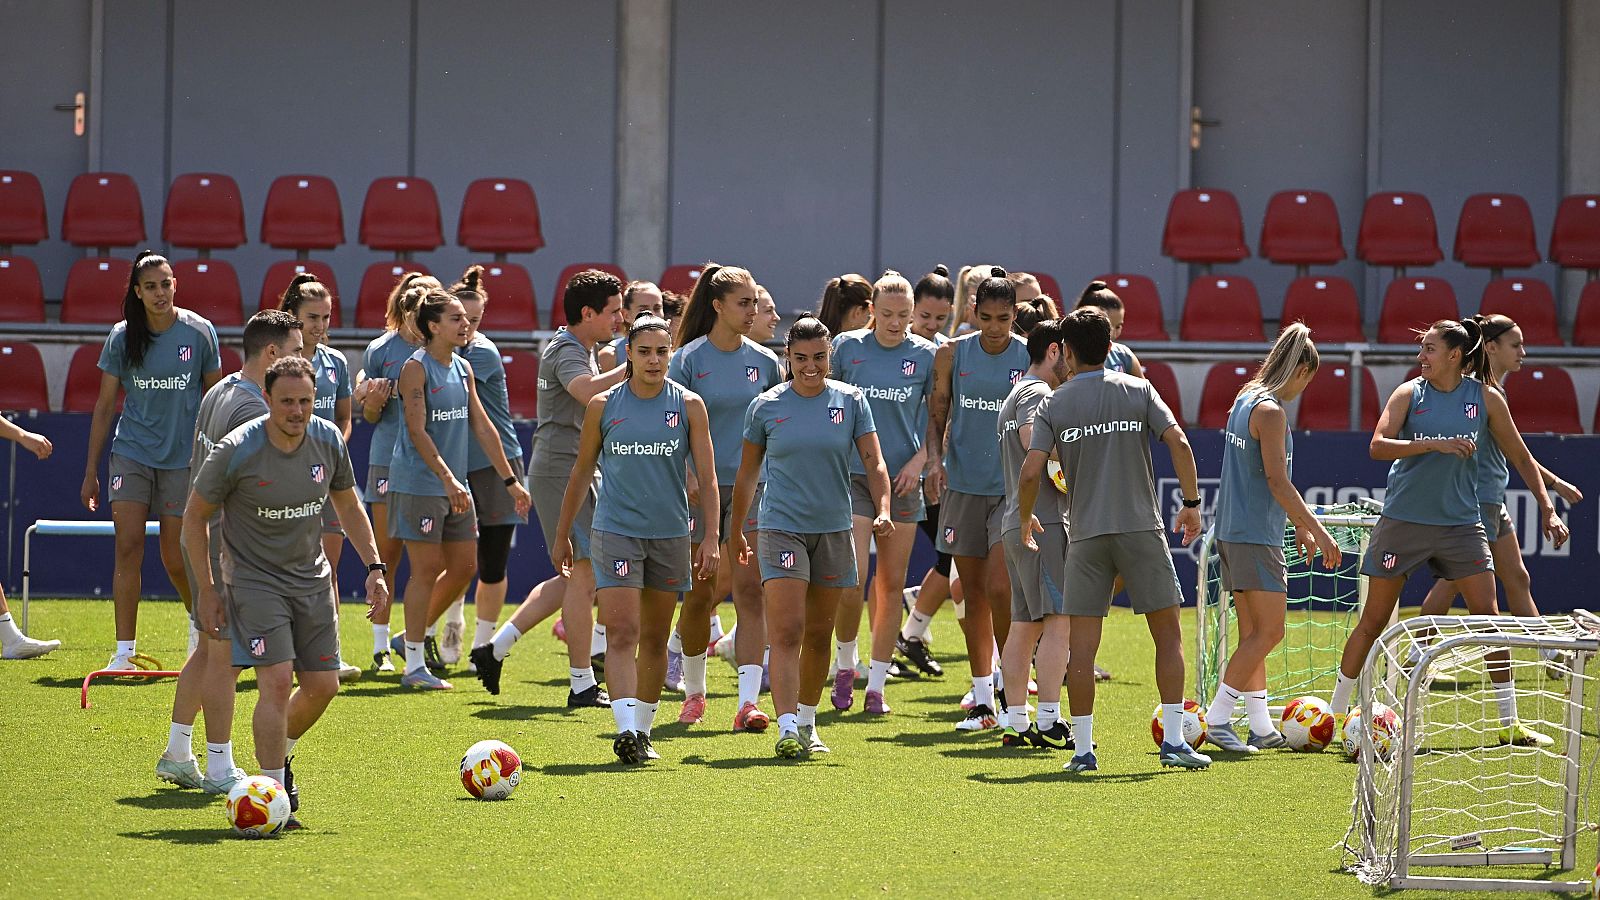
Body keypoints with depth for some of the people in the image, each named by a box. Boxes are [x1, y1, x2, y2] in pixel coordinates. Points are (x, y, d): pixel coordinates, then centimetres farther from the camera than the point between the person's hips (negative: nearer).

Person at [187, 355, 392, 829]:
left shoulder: (328, 440, -4)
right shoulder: (235, 451, -19)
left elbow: (348, 506, 13)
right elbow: (195, 516, -6)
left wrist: (374, 566, 4)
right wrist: (206, 589, -6)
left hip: (311, 577, 5)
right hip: (254, 580, -5)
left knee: (322, 685, 6)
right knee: (277, 681, -18)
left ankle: (278, 756, 34)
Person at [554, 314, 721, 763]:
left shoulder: (689, 405, 1)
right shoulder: (604, 405, 1)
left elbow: (707, 477, 0)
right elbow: (582, 473, 11)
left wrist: (711, 538, -10)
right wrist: (562, 536, 13)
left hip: (670, 535, 1)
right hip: (614, 534, -1)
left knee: (655, 640, 10)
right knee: (621, 634, -14)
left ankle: (643, 731, 22)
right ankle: (626, 730, -23)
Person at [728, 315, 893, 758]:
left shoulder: (851, 401, 2)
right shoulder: (765, 406, 0)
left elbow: (874, 461, -1)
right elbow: (747, 473, 10)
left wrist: (883, 509, -18)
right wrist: (736, 531, 15)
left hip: (834, 530, 2)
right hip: (781, 527, -2)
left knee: (818, 634, 11)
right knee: (786, 631, -14)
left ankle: (807, 722, 27)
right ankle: (787, 728, -20)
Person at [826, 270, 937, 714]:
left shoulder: (926, 355, 0)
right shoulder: (847, 346, -1)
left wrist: (920, 458, -5)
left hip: (903, 479, 2)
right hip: (853, 474, -2)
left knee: (891, 586, 4)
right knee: (851, 580, -13)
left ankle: (876, 685, 13)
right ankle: (844, 665, 10)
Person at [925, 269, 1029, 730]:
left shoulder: (1031, 357, -3)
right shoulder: (952, 354, 3)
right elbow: (937, 414, 11)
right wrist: (935, 458, -5)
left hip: (1012, 489, -3)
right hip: (963, 485, 3)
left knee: (1000, 588, -14)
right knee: (974, 593, 6)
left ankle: (1015, 686, 3)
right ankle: (983, 700, 14)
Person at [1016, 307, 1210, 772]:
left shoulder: (1054, 404, 2)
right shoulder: (1138, 390, 3)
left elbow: (1031, 472, -5)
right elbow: (1179, 443, -8)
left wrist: (1025, 522, 11)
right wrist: (1192, 503, 2)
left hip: (1085, 534, 0)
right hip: (1141, 526, 0)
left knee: (1081, 645, 3)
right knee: (1168, 634, 7)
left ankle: (1082, 747, 1)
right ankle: (1174, 742, 2)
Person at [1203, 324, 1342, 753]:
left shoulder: (1247, 399, 15)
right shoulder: (1270, 411, -14)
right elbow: (1277, 481, -18)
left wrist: (1300, 524, 27)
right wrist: (1317, 530, -14)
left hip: (1233, 532, 10)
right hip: (1255, 536, -10)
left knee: (1253, 633, 11)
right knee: (1269, 631, -7)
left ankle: (1262, 728, 13)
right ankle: (1218, 719, -9)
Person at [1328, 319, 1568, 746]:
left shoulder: (1486, 398, 1)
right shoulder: (1409, 393, -2)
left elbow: (1521, 458, 9)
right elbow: (1378, 445, -14)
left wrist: (1547, 510, 5)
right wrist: (1435, 443, -25)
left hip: (1461, 522, 1)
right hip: (1403, 520, -1)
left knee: (1487, 616, -6)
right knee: (1374, 620, 3)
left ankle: (1510, 723, 1)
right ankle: (1335, 714, 16)